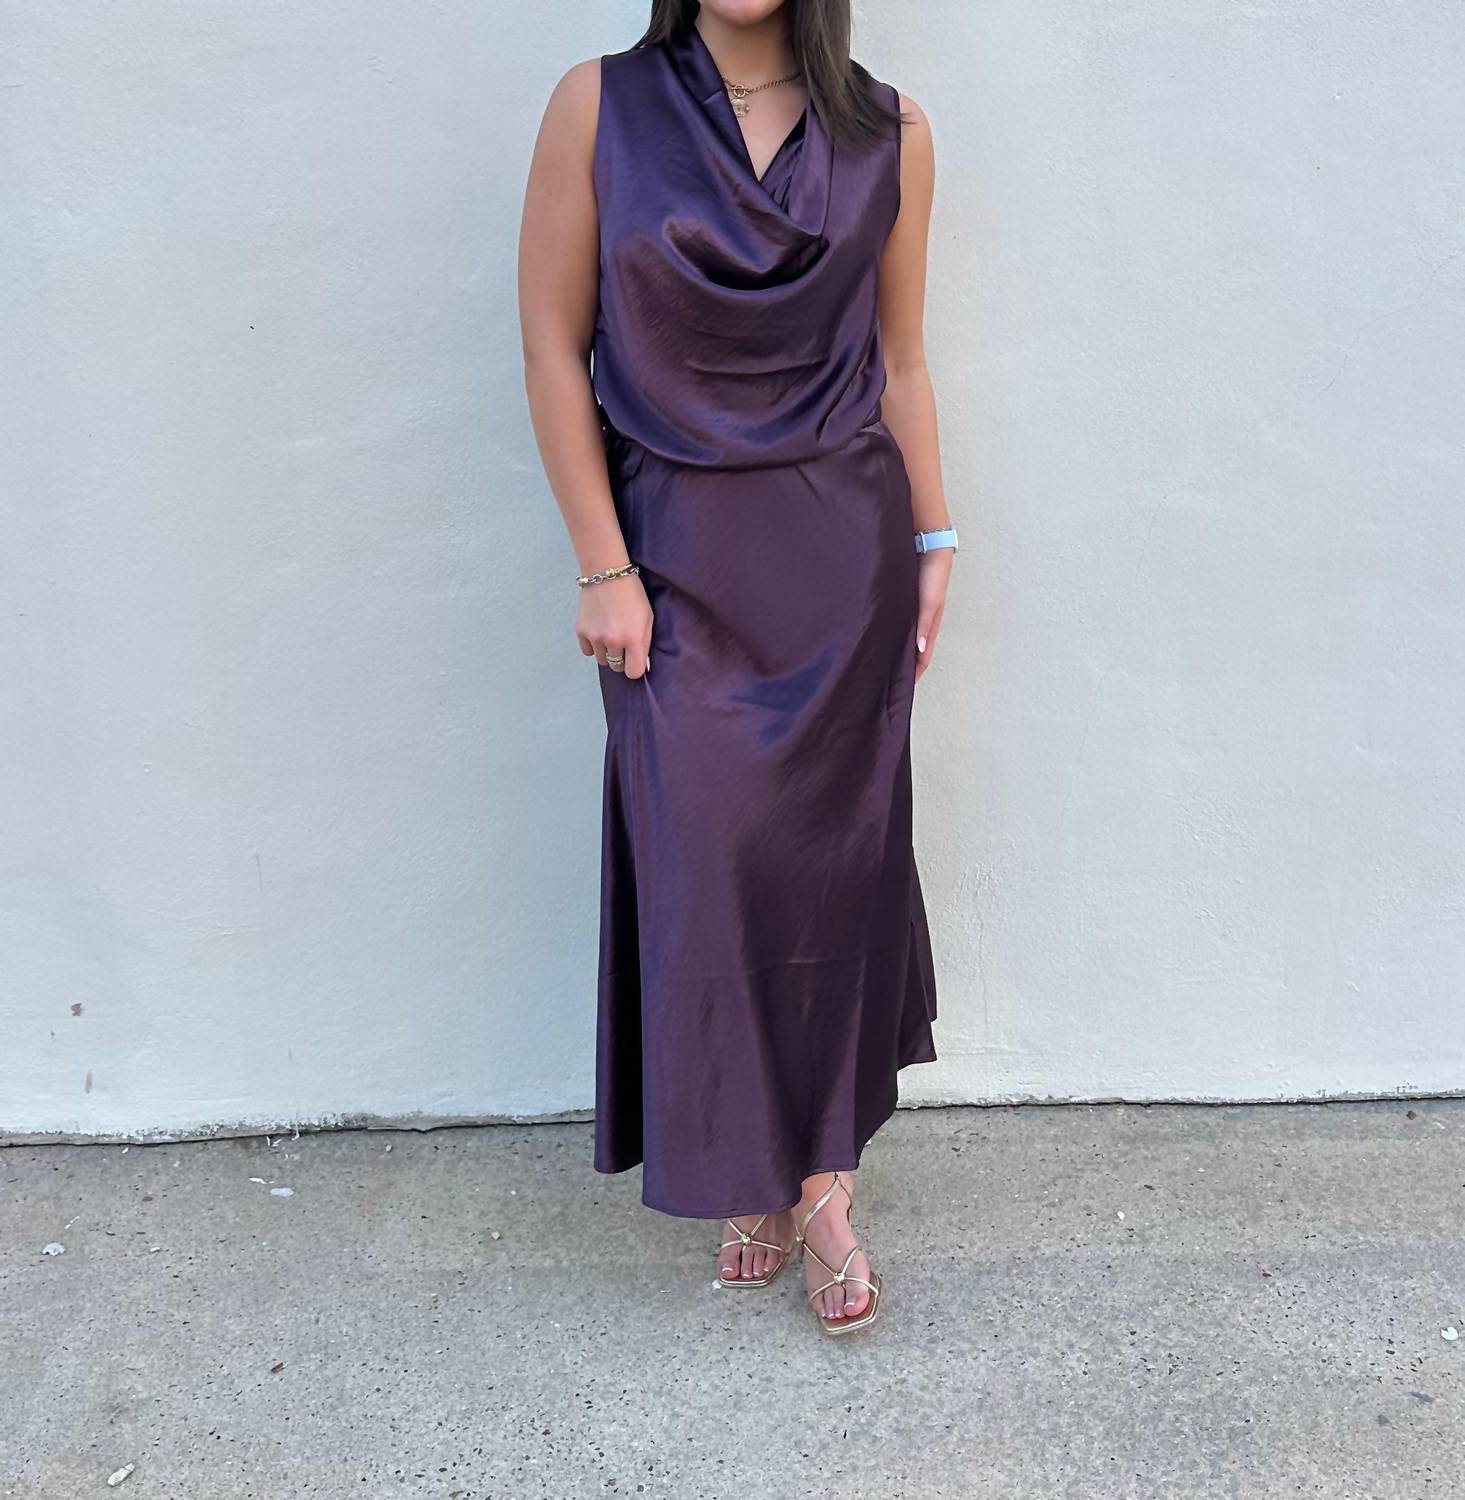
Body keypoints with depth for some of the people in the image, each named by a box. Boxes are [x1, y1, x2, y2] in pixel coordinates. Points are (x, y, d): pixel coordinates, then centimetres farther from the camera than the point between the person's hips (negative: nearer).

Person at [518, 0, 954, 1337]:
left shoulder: (888, 133, 5)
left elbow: (900, 359, 10)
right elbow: (553, 348, -3)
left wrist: (932, 540, 7)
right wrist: (604, 566, -8)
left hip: (846, 545, 2)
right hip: (679, 551, -1)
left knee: (832, 851, 5)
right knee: (702, 861, 0)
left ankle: (816, 1168, 22)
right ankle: (760, 1170, 20)